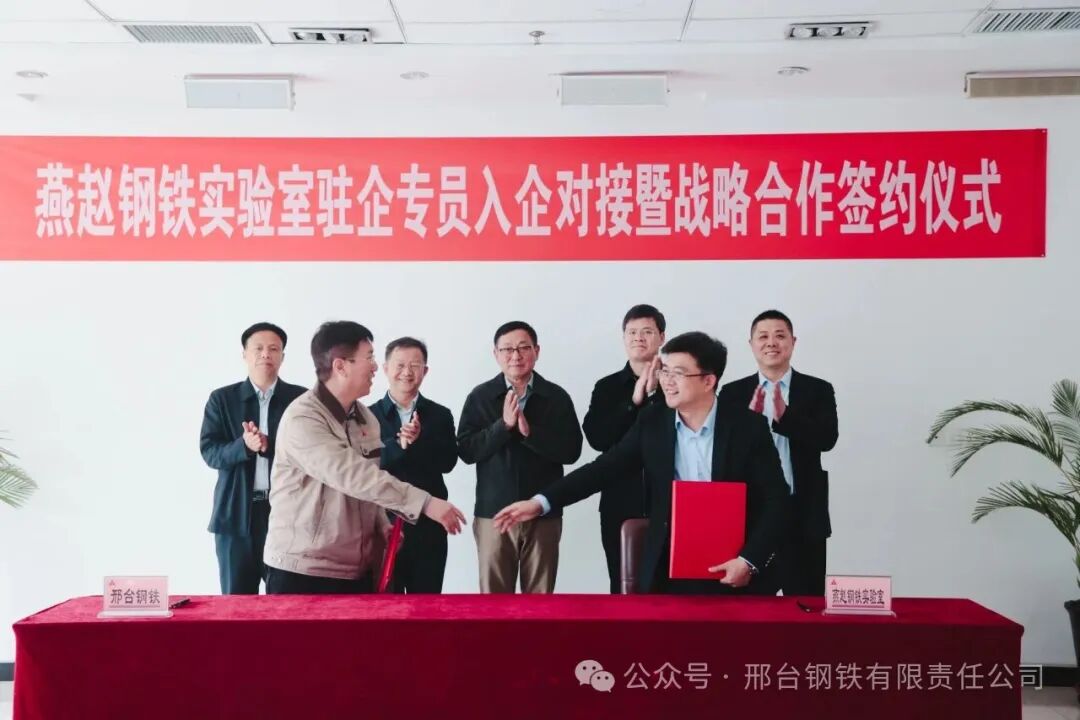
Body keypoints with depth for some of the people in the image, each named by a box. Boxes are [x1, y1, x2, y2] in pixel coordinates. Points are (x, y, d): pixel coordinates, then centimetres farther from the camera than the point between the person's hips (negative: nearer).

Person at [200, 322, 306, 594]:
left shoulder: (300, 398, 3)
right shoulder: (222, 398, 7)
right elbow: (209, 451, -2)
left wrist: (269, 446, -19)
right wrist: (244, 446, -20)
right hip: (236, 514, 1)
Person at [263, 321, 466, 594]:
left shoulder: (366, 418, 8)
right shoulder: (302, 419, -17)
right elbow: (353, 476, -27)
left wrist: (381, 525, 2)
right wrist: (425, 503, -29)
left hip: (358, 569, 7)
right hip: (303, 571, -7)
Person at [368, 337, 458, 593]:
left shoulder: (440, 415, 6)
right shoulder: (369, 415, 1)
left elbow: (448, 461, -6)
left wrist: (419, 441, -22)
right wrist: (398, 444, -25)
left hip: (428, 524, 1)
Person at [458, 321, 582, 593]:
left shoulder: (557, 397, 2)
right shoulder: (480, 397, 2)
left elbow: (571, 450, -5)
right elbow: (466, 450, -5)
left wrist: (529, 431, -17)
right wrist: (504, 425, -17)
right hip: (493, 512, 0)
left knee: (540, 595, 7)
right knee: (493, 594, 6)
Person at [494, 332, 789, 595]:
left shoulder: (748, 426, -6)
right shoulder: (652, 422, 1)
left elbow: (775, 500, -5)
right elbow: (605, 467, -3)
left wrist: (750, 560, -17)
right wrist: (540, 502, -14)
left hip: (730, 570, -2)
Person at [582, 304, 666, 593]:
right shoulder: (607, 387, 7)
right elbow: (597, 438, -6)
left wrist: (655, 392, -16)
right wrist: (634, 400, -14)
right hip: (621, 504, 2)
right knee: (623, 584, 7)